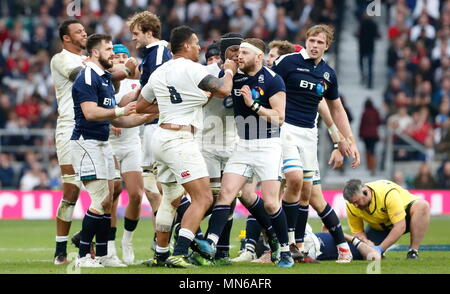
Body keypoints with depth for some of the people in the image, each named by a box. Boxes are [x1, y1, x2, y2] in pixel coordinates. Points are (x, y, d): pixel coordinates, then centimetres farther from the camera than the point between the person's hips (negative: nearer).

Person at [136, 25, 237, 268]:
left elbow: (140, 107, 22)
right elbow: (223, 90, -16)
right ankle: (178, 255, -20)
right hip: (179, 139, -9)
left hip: (161, 138, 9)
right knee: (203, 198, -10)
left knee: (170, 198, 20)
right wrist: (229, 71, 4)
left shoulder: (159, 73, 13)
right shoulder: (191, 69, -10)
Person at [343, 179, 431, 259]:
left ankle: (413, 252, -29)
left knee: (422, 205, -37)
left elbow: (400, 227, -36)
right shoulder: (351, 205, -21)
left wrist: (380, 248, -38)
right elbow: (357, 232, -9)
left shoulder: (387, 193, -35)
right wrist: (366, 242, -33)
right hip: (378, 228, 4)